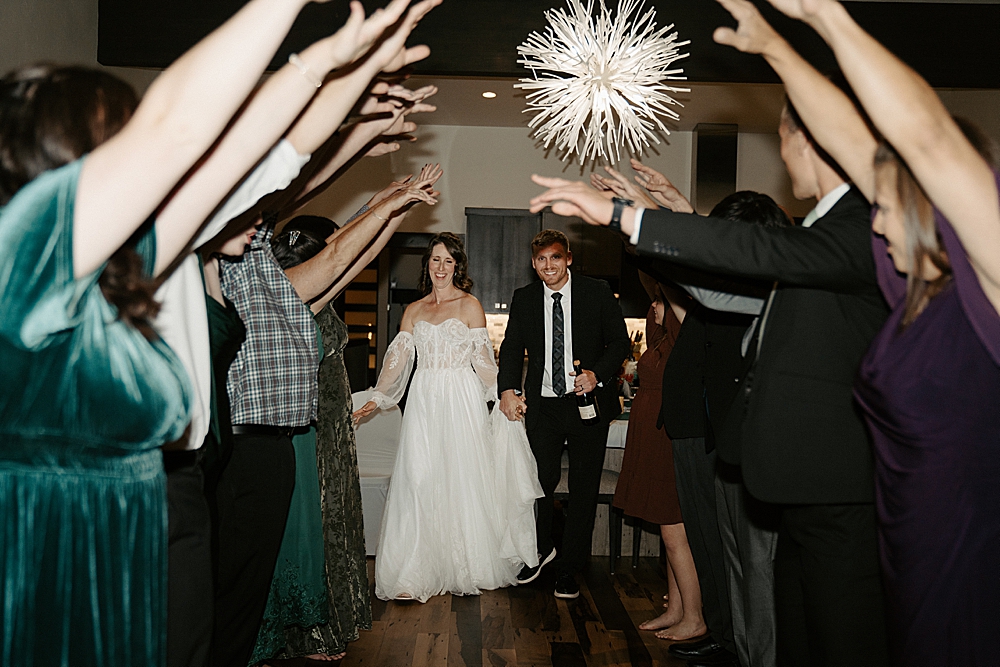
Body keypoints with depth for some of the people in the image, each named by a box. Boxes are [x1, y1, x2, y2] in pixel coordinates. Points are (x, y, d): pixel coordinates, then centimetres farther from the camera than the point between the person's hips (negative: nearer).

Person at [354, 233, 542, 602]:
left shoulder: (469, 305, 3)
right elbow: (398, 358, 9)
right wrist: (377, 399, 3)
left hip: (461, 401, -3)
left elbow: (482, 359, 0)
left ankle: (468, 567, 13)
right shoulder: (413, 311, 13)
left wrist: (503, 396, -7)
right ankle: (415, 573, 6)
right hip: (423, 402, 3)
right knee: (419, 481, 0)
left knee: (462, 480, 0)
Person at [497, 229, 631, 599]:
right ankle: (541, 550, 34)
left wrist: (597, 373, -19)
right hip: (542, 404, 2)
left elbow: (619, 341, -1)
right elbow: (512, 347, 7)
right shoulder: (524, 299, 5)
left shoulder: (597, 292, -3)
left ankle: (569, 568, 22)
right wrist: (508, 389, -10)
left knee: (584, 488, 6)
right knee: (540, 482, 6)